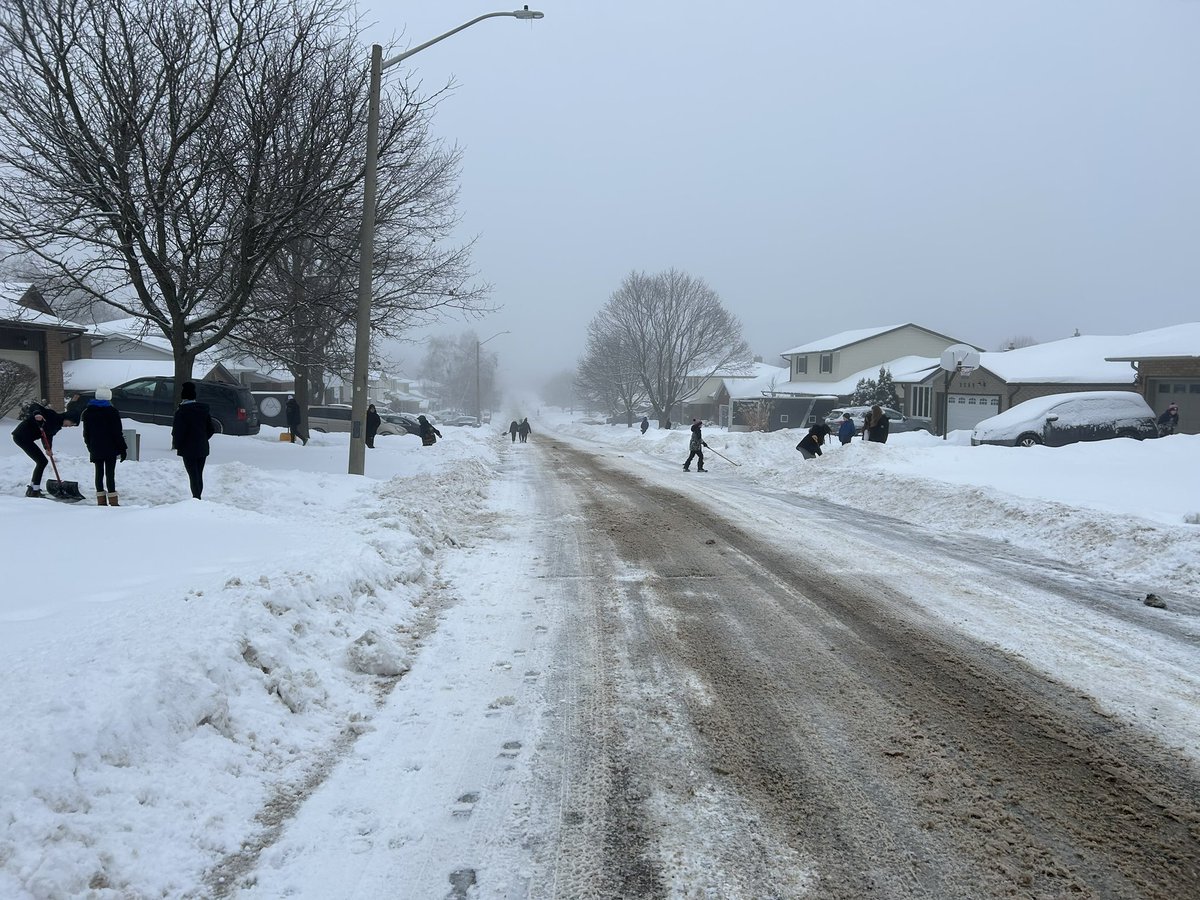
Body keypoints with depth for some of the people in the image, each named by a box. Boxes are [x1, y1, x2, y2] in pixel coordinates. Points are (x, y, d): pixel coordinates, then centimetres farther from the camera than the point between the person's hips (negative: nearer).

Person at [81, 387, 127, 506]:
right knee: (110, 473, -3)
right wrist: (123, 449, -5)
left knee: (99, 472, 10)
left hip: (95, 449, 4)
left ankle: (101, 500, 9)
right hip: (110, 448, -4)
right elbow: (118, 433, -10)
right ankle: (112, 501, -5)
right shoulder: (112, 411, -9)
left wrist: (90, 447, 20)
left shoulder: (87, 412, 6)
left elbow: (86, 433, 11)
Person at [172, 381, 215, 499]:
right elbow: (210, 430, 11)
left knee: (193, 476, -4)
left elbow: (177, 431, -15)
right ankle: (198, 496, 23)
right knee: (199, 475, 15)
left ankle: (196, 497, -8)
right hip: (203, 448, 6)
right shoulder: (204, 409, 6)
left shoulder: (181, 412, -13)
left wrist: (175, 445, 1)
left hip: (189, 449, -6)